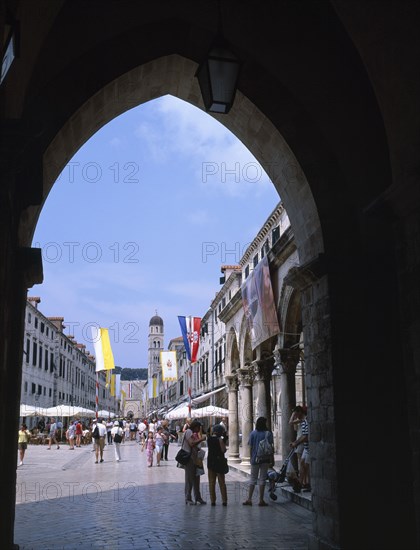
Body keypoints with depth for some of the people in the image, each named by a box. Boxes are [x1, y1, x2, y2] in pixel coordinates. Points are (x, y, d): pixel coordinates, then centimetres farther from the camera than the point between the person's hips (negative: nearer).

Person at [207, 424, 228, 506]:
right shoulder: (220, 439, -14)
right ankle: (224, 500, 6)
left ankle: (213, 500, 7)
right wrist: (224, 441, -4)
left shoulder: (209, 439, 1)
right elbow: (223, 450, -18)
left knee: (211, 482, 9)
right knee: (222, 482, 7)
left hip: (210, 462, 4)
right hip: (219, 461, -4)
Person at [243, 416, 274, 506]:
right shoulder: (268, 433, -5)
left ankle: (249, 499, 5)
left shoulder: (253, 433, 1)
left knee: (253, 479, 10)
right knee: (262, 479, 3)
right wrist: (272, 459, 3)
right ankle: (261, 500, 5)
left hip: (254, 459, 2)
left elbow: (251, 447, 3)